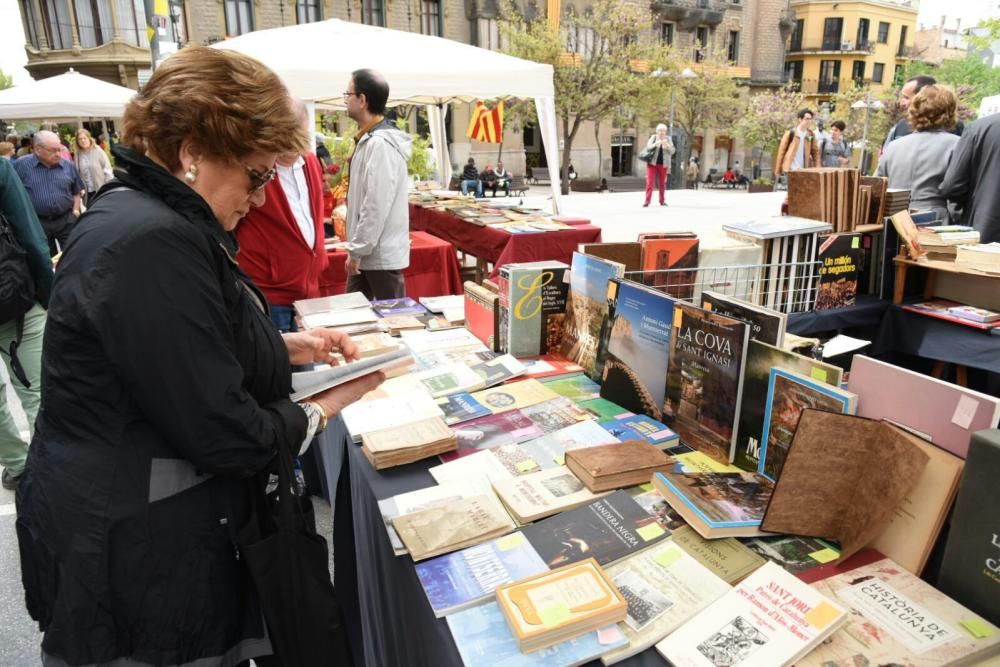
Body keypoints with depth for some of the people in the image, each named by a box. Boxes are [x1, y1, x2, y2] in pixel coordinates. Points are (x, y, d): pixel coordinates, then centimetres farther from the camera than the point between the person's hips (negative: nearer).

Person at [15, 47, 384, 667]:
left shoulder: (144, 216, 6)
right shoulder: (151, 243, -28)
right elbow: (225, 434, -27)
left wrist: (286, 347, 6)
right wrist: (326, 408, -10)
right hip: (135, 562, -9)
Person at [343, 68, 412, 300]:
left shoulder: (380, 143, -19)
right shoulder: (369, 140, 13)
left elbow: (377, 206, -24)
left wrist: (356, 250, -18)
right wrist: (355, 248, 18)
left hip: (381, 254, -10)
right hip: (367, 251, 10)